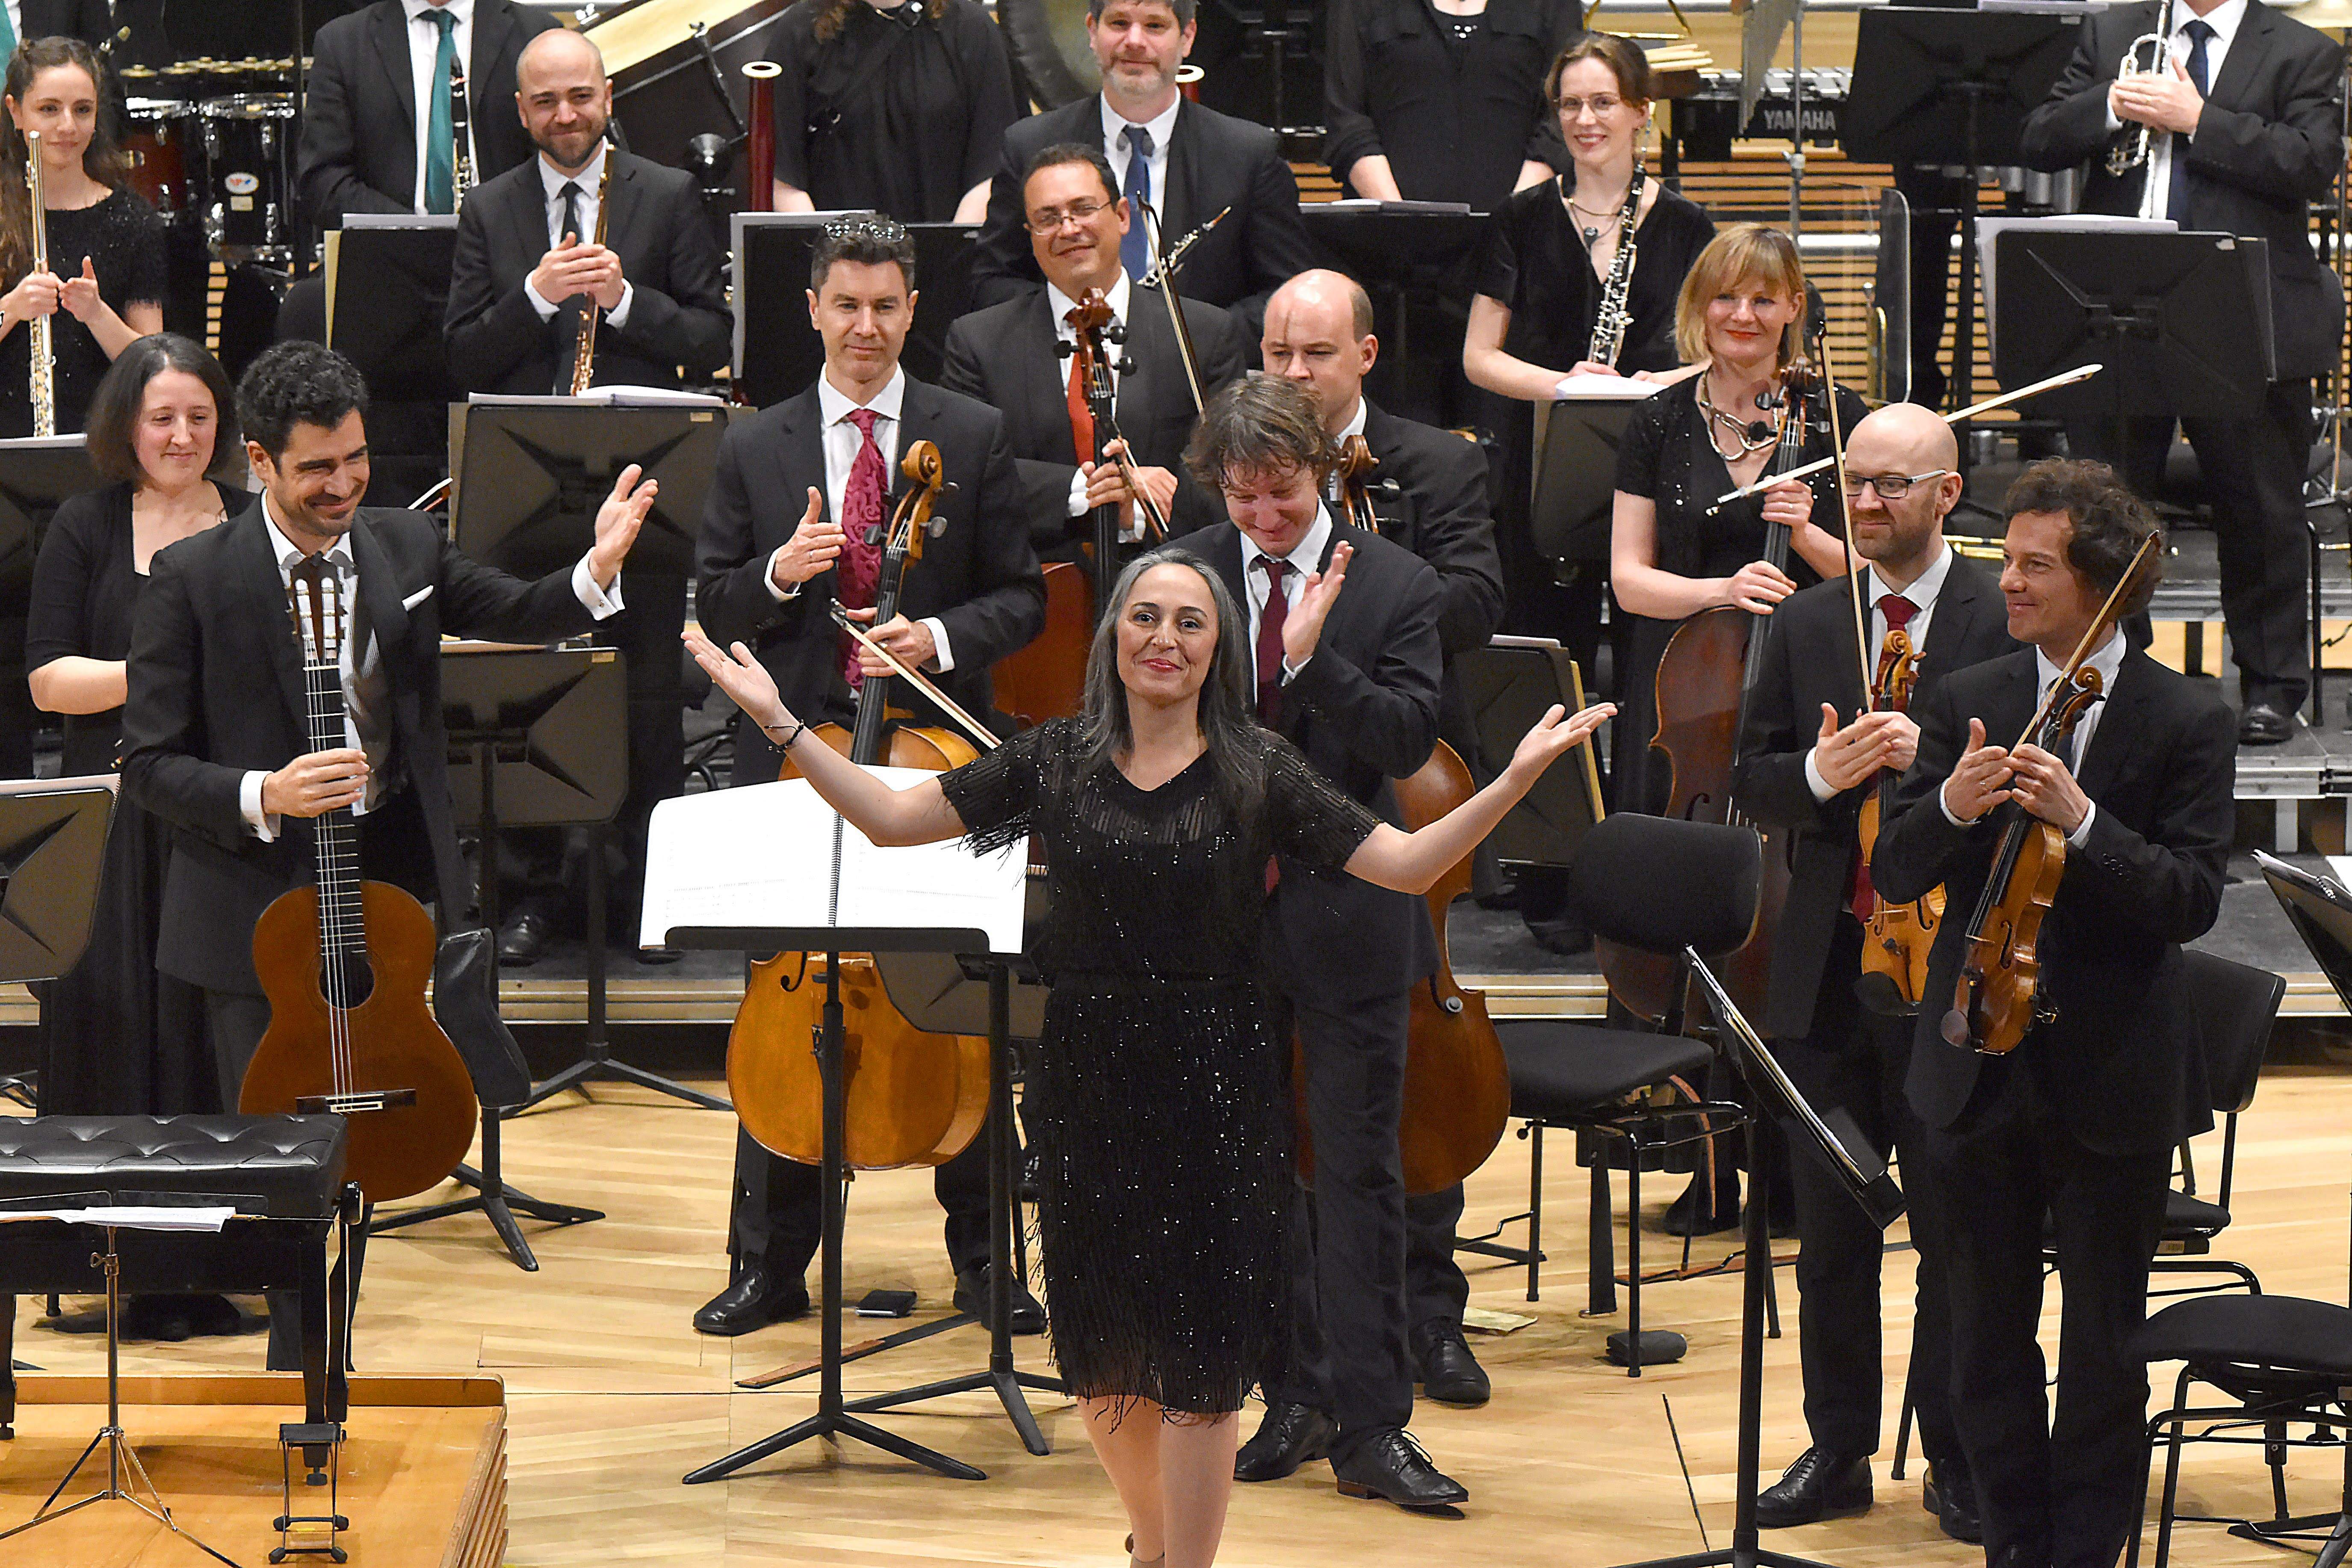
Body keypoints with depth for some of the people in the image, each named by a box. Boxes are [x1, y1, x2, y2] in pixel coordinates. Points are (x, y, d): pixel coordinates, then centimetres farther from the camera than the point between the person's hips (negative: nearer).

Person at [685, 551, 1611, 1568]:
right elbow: (892, 818, 2)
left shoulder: (1258, 772, -3)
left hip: (1215, 1093, -3)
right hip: (1087, 1086, 3)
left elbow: (1406, 864, -7)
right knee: (1102, 1342, 13)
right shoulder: (1055, 761, 2)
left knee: (1198, 1357, 0)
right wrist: (779, 722, -6)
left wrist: (1518, 776, -20)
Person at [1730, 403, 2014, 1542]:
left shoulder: (2006, 621, -4)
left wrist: (1932, 755, -23)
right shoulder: (1805, 623, 10)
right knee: (1831, 1234, 11)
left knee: (1956, 1233, 5)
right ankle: (1838, 1449, 21)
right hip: (1826, 968, 4)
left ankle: (1958, 1460, 15)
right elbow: (1750, 778, 8)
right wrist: (1820, 775, -12)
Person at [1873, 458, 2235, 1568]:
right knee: (1987, 1340, 11)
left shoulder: (2186, 723, -6)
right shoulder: (1966, 705, 4)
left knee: (2104, 1349, 5)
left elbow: (2192, 902, -14)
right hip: (1979, 1069, 3)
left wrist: (2083, 822, -27)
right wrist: (1949, 808, -21)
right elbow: (1892, 876, -1)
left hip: (2112, 1080, -3)